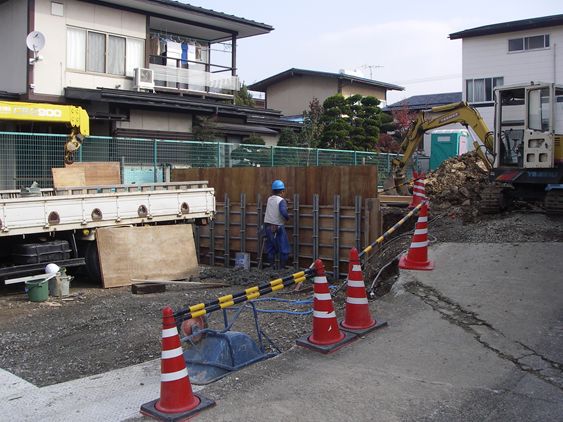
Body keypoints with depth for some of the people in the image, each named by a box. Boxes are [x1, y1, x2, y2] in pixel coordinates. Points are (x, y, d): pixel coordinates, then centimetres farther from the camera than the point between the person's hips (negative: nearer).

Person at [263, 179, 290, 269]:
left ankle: (271, 267, 15)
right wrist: (287, 218, -9)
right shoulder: (281, 200, -11)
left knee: (271, 249, 13)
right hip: (278, 227, -6)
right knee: (284, 250, 3)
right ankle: (282, 268, 2)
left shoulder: (269, 199, 8)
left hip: (268, 227, 6)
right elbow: (283, 211, -28)